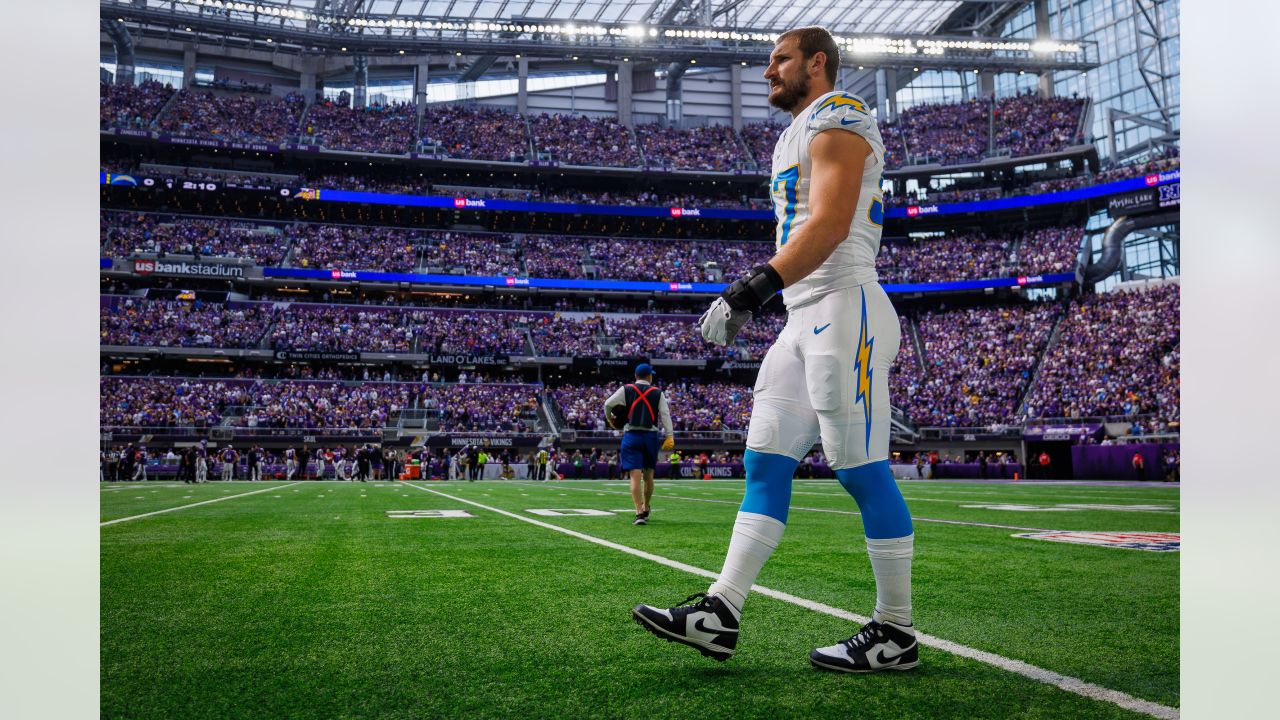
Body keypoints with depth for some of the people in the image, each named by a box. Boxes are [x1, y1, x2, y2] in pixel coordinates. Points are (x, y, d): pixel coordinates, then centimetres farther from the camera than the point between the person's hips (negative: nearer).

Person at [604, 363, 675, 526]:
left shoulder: (626, 390, 5)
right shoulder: (658, 393, 7)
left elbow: (608, 404, 2)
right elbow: (665, 414, -1)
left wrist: (610, 418, 22)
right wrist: (669, 436, -3)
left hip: (631, 435, -1)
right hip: (651, 436, 1)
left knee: (635, 476, -7)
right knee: (648, 475, 17)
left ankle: (639, 513, -18)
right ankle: (646, 508, 32)